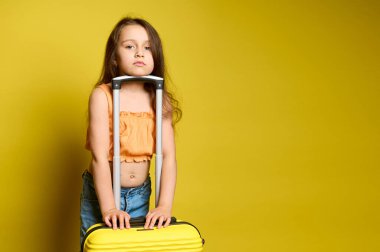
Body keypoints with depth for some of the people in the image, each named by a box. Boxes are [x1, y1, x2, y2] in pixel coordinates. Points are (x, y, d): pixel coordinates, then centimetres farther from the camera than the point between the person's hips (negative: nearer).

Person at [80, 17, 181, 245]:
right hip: (101, 193, -3)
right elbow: (100, 157, -18)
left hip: (140, 194, 3)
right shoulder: (102, 95, -13)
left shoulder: (160, 100, -4)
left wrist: (165, 206, -21)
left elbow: (168, 156, -10)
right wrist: (108, 209, -24)